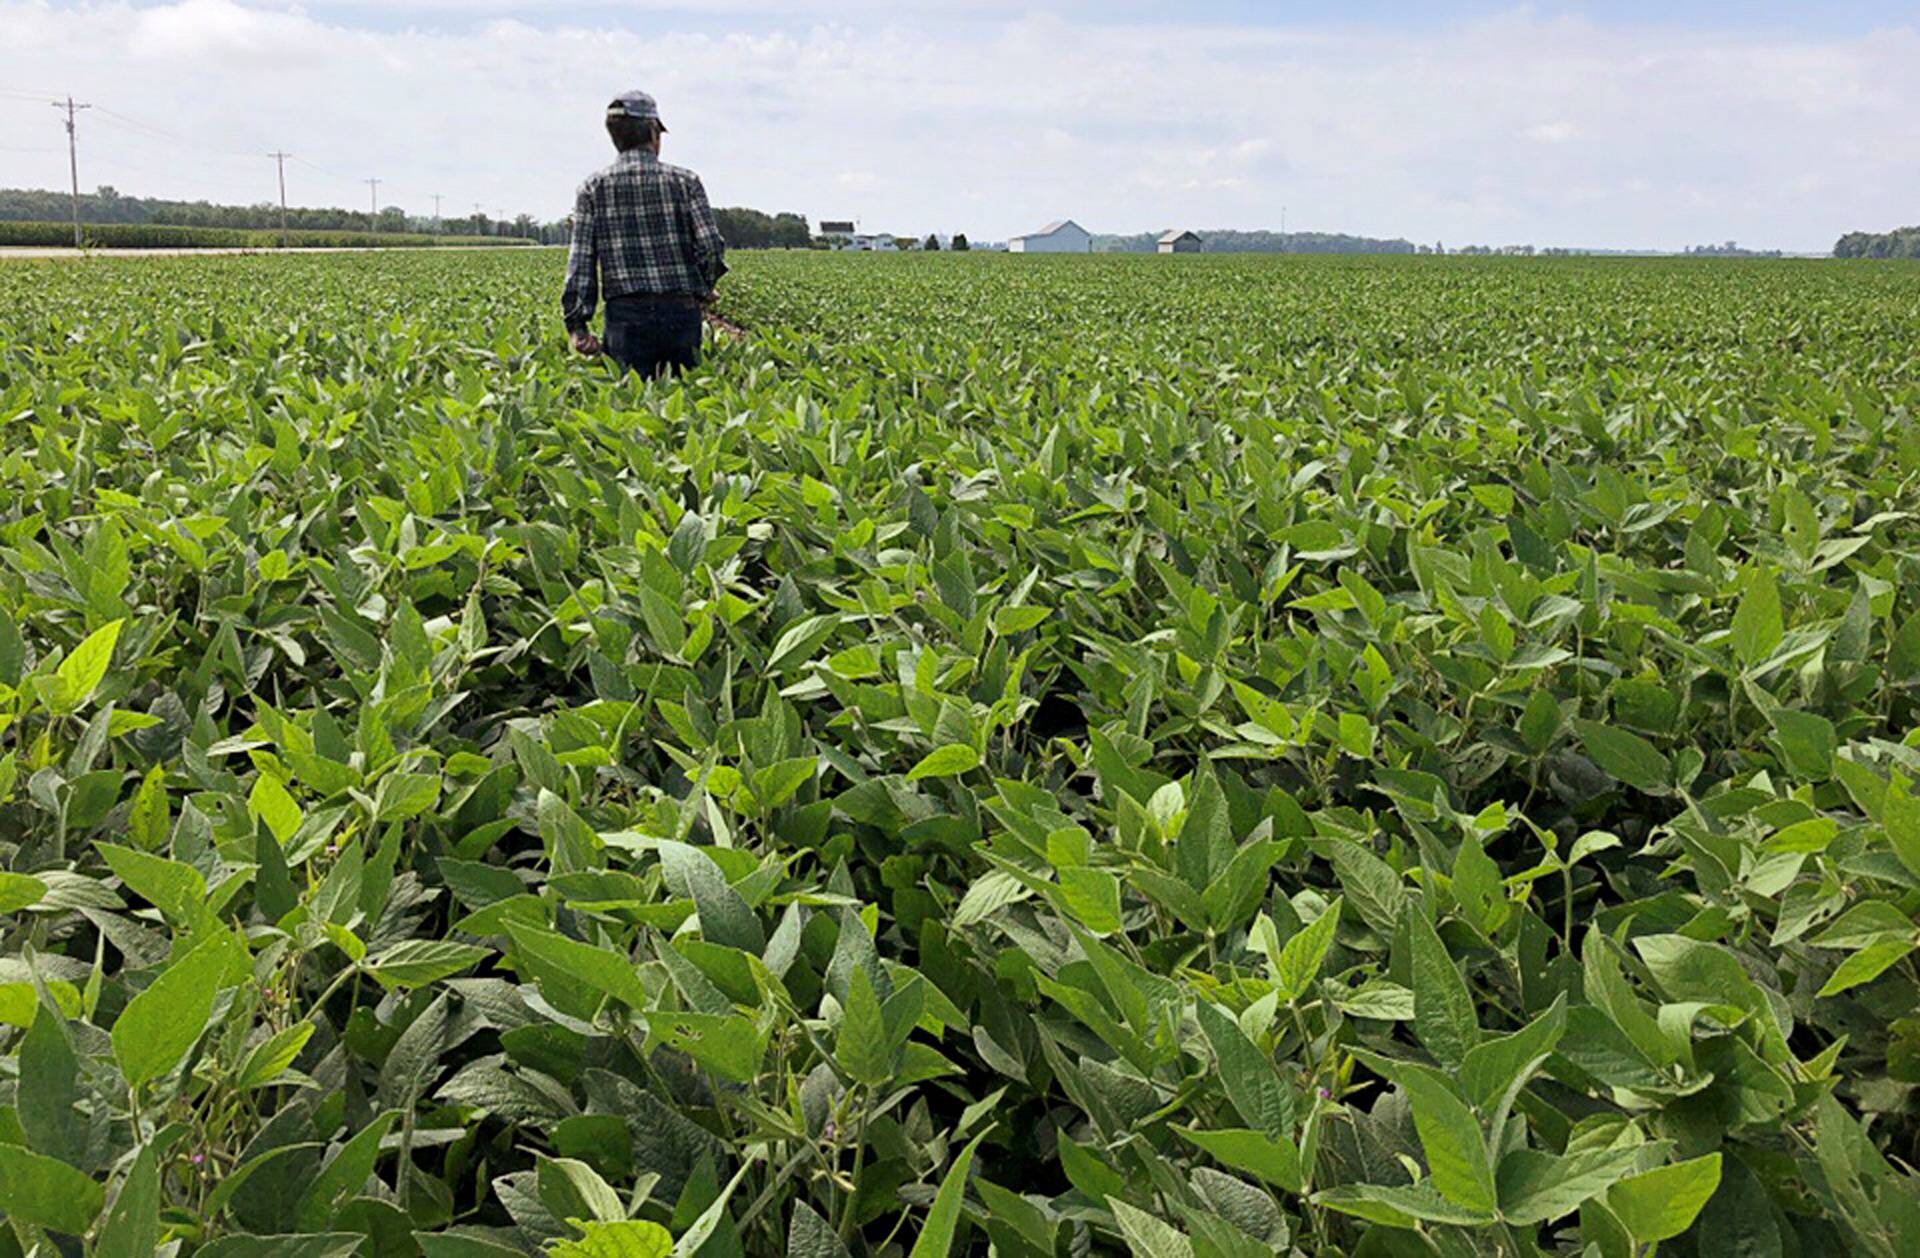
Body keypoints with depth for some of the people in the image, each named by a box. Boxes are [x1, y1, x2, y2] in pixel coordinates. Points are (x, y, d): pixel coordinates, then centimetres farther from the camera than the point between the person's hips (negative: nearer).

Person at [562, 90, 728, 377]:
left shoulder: (593, 188, 5)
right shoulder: (684, 181, 4)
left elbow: (580, 259, -1)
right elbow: (711, 246, -4)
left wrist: (577, 324, -2)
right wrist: (704, 287, 16)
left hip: (626, 314, 0)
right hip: (681, 312, 1)